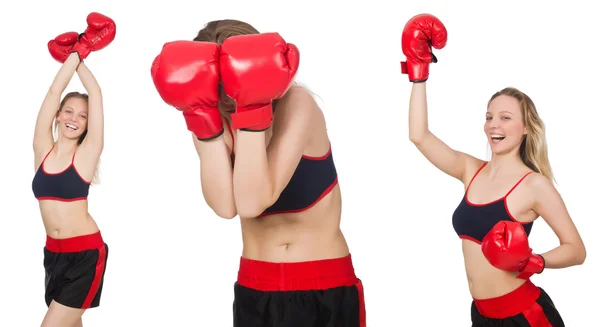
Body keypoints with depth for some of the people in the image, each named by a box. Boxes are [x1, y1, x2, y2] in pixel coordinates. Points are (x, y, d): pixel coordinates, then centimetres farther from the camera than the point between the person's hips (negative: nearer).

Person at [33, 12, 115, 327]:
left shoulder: (87, 154, -7)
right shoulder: (42, 148, 2)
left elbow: (96, 94, -8)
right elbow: (54, 91, -3)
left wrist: (81, 57, 2)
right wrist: (75, 52, 1)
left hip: (86, 253, -5)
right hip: (53, 251, 5)